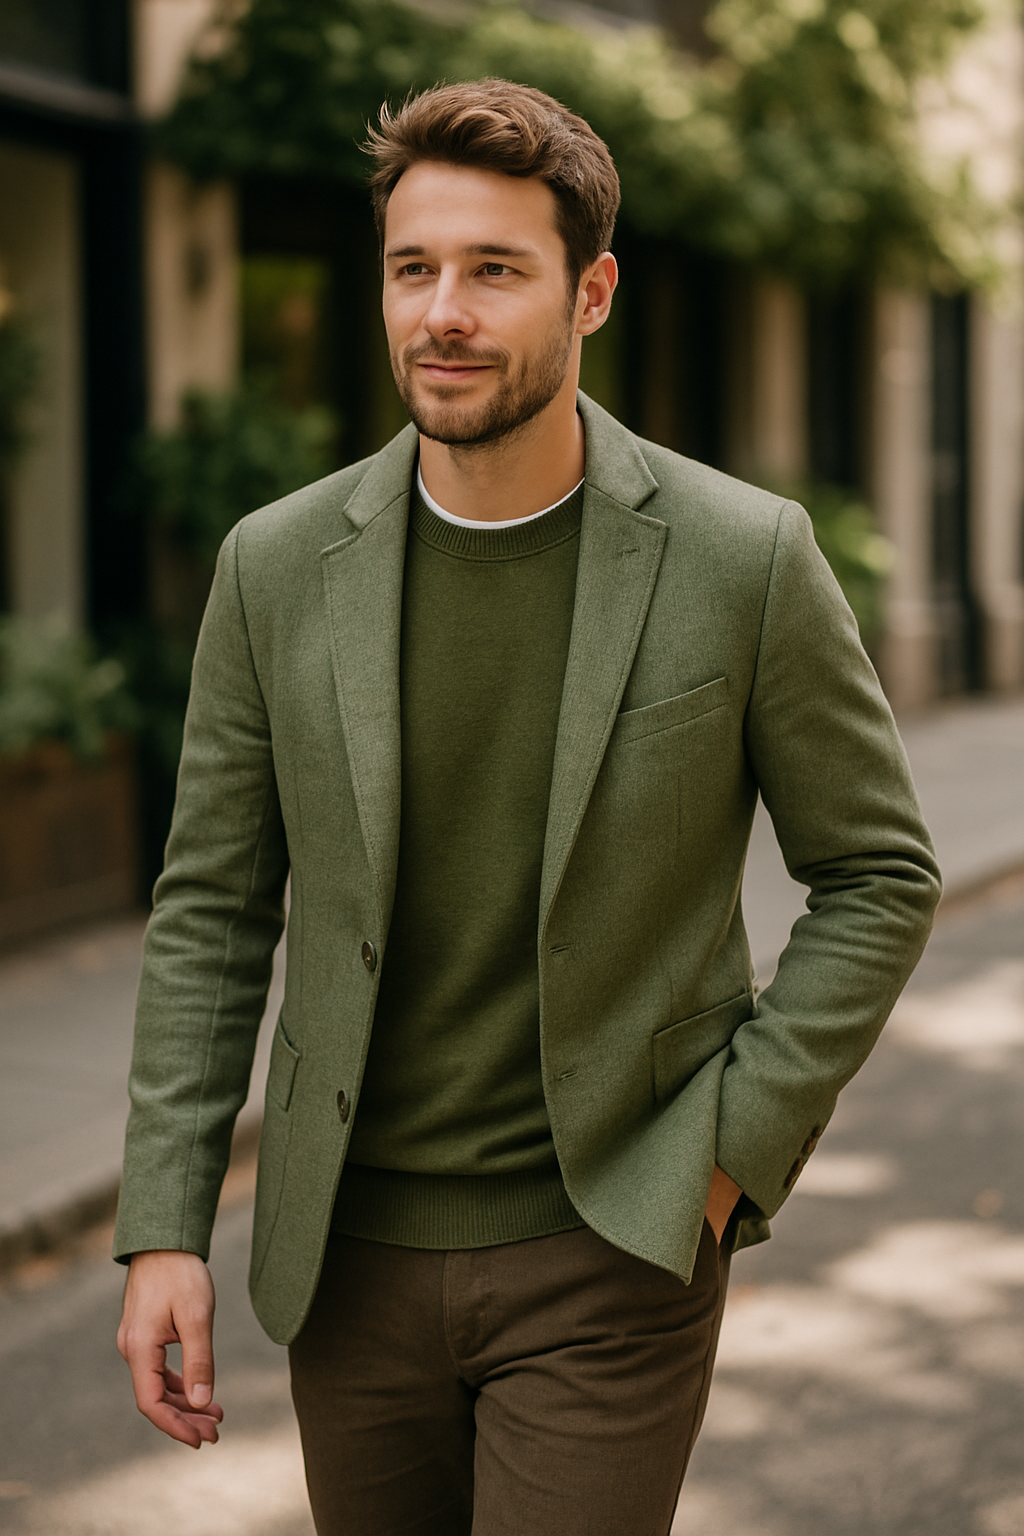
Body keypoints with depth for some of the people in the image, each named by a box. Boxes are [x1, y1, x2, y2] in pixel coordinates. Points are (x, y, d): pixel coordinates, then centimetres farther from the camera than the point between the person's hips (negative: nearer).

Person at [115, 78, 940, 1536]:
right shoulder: (279, 565, -2)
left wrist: (736, 1146, -8)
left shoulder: (743, 559, -9)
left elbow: (879, 872, 1)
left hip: (612, 1252, -3)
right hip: (355, 1251, 3)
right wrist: (164, 1230, -2)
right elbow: (212, 910, 3)